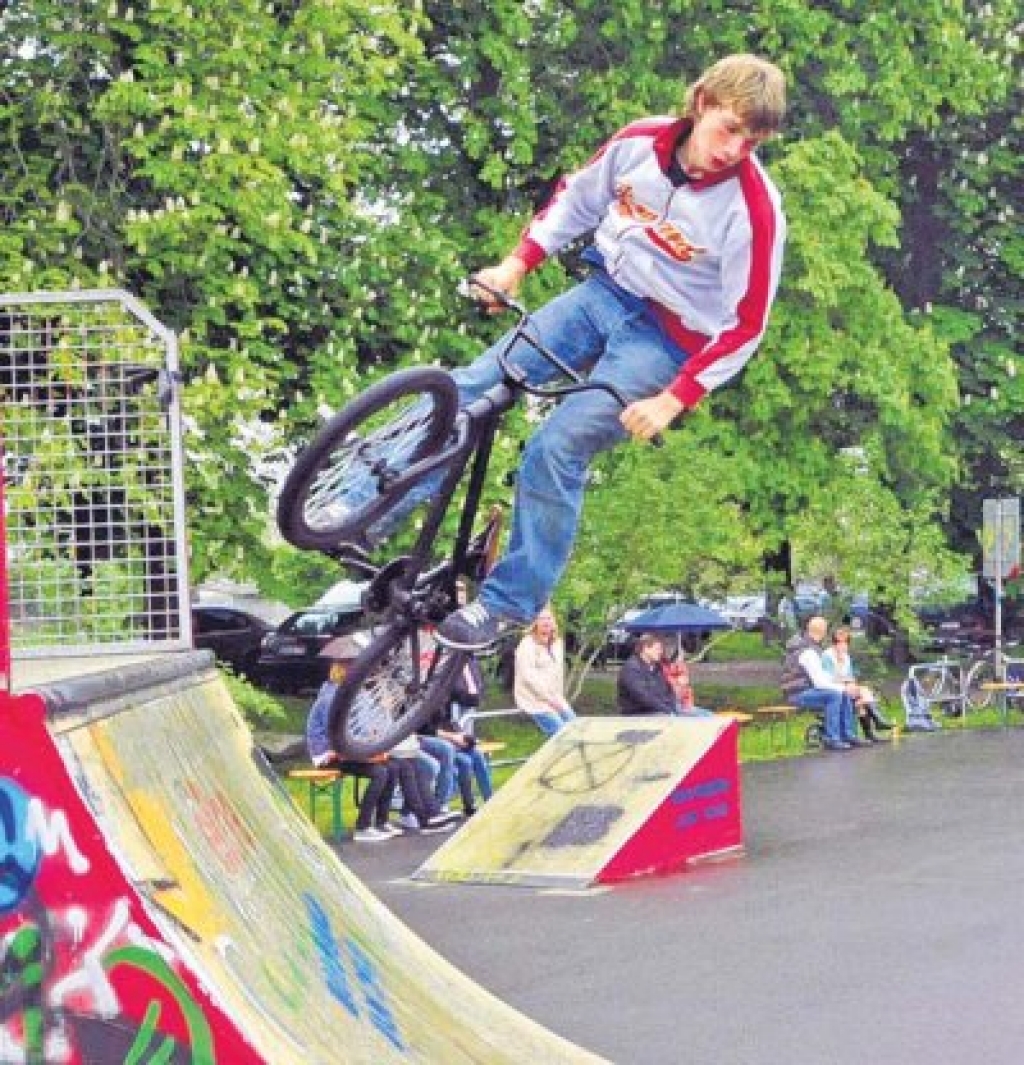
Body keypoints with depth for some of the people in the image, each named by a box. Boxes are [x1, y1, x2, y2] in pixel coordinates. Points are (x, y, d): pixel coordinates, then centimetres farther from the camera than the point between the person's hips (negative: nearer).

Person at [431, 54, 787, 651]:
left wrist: (674, 401, -20)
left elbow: (745, 327, -17)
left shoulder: (754, 208, -22)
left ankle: (511, 603, -5)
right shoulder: (640, 142, -9)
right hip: (605, 293, 5)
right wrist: (518, 263, 1)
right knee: (473, 387, -9)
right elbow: (576, 200, 9)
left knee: (557, 449, -20)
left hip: (668, 339, -5)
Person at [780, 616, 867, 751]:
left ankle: (848, 735, 9)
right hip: (798, 694, -10)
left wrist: (837, 681, 5)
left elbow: (819, 675, 20)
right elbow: (819, 682, -23)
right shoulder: (808, 652, -21)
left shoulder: (813, 647, 12)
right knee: (834, 695, -28)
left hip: (807, 689, 10)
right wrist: (843, 687, -14)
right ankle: (831, 739, -24)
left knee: (845, 695, 6)